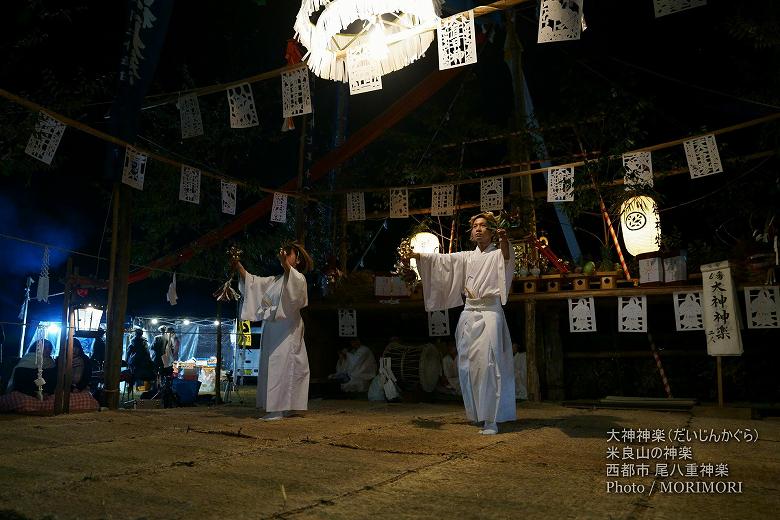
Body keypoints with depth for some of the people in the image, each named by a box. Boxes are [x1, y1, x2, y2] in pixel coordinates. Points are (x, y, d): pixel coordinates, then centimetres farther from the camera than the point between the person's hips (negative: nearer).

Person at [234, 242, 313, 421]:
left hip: (287, 328, -8)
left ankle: (281, 408, -14)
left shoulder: (298, 277, 2)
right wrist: (239, 266, 5)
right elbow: (252, 281, 19)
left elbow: (296, 282, -22)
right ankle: (273, 407, 7)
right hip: (271, 328, 8)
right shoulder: (275, 280, 24)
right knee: (269, 366, 4)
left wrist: (285, 264, -37)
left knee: (282, 365, -13)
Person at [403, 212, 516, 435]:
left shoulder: (498, 255, 4)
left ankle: (490, 419, -12)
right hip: (469, 314, 5)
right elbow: (442, 259, 10)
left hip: (490, 312, -5)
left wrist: (504, 240, -42)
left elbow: (507, 258, -20)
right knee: (468, 365, 5)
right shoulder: (467, 257, 18)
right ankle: (477, 412, 18)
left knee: (487, 363, -15)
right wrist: (417, 255, -4)